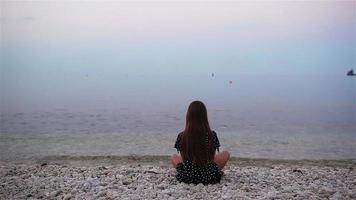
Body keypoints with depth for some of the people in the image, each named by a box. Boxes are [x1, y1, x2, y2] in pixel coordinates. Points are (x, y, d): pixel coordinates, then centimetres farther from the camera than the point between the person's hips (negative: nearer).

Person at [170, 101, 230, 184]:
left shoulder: (182, 136, -12)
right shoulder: (212, 135, -13)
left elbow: (183, 159, 1)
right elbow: (212, 158, -1)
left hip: (187, 177, 0)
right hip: (209, 177, 0)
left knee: (173, 157, 30)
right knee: (226, 154, 22)